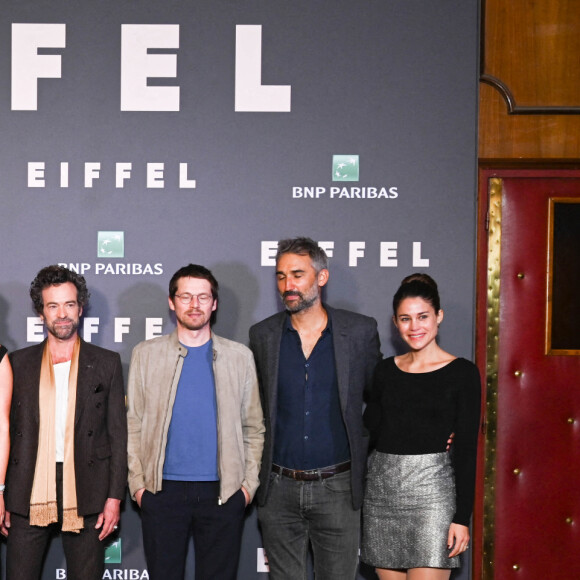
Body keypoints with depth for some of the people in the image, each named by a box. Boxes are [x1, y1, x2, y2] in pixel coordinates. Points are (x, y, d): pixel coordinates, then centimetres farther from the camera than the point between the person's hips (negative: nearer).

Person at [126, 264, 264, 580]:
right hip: (162, 491, 0)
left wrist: (250, 482, 1)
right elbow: (133, 424, 5)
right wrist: (137, 482, -2)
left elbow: (254, 427, 10)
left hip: (223, 493, 0)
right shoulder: (146, 354, 6)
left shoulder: (239, 356, 7)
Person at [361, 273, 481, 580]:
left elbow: (466, 449, -5)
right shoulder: (385, 370, 11)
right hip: (381, 488, 4)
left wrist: (462, 517, -9)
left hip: (431, 489, -4)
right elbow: (370, 431, 8)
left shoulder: (462, 373, -2)